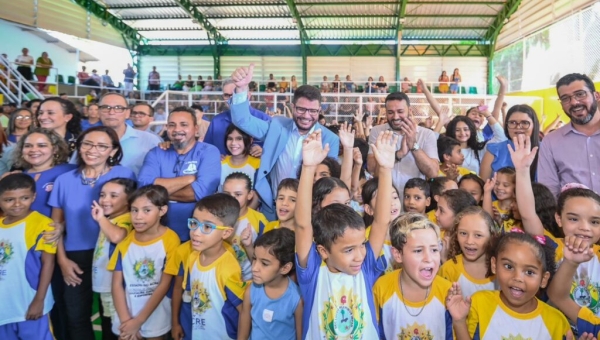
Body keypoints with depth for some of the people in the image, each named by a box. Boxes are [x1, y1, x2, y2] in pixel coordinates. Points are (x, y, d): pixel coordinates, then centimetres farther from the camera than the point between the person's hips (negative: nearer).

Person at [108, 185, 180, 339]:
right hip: (126, 315, 2)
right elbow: (117, 284, -3)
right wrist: (125, 320, -12)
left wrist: (138, 321, -12)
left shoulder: (170, 239, -14)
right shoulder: (125, 240, -2)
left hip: (156, 317, -2)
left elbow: (164, 285, -13)